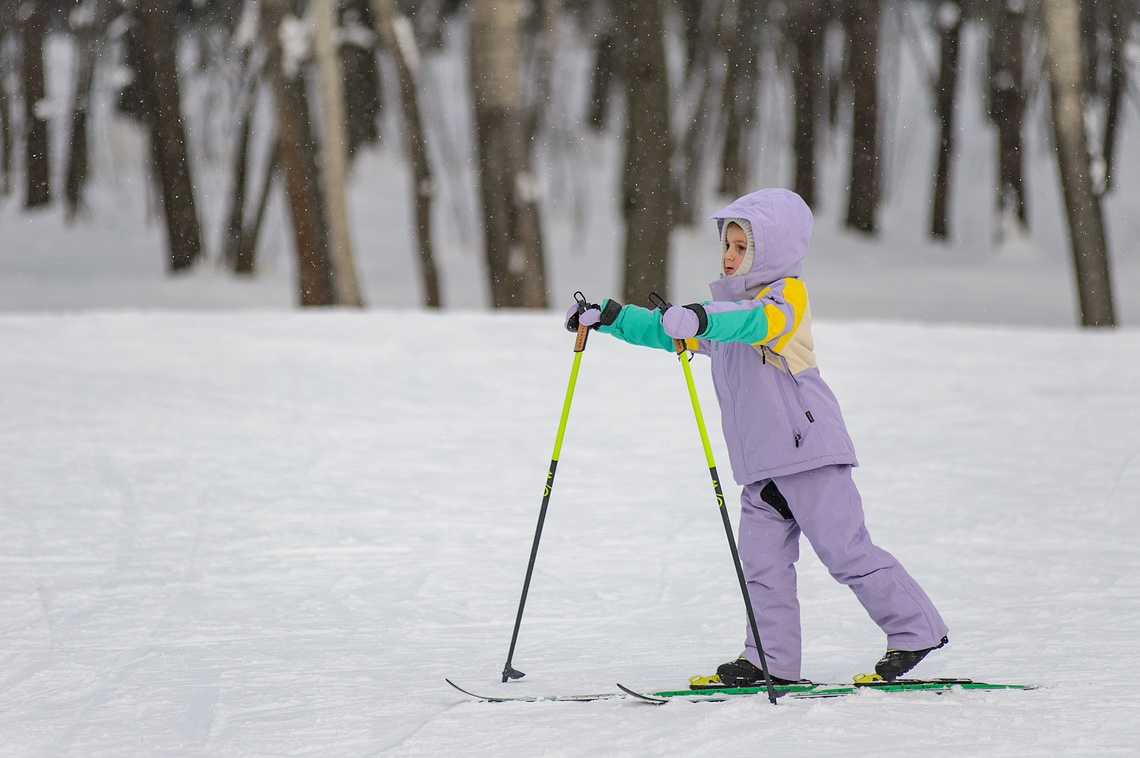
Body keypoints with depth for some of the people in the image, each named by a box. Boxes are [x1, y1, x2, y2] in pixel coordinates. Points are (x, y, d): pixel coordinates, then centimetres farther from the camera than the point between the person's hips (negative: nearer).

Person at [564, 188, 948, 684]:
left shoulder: (787, 295, -7)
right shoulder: (728, 310, 20)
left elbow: (760, 321, -30)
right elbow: (666, 331, 25)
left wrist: (701, 320, -48)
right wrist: (609, 317, 12)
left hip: (808, 449, -8)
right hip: (761, 464, 8)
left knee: (846, 551, -6)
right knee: (763, 559, 1)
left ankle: (916, 631, 3)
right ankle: (771, 658, 2)